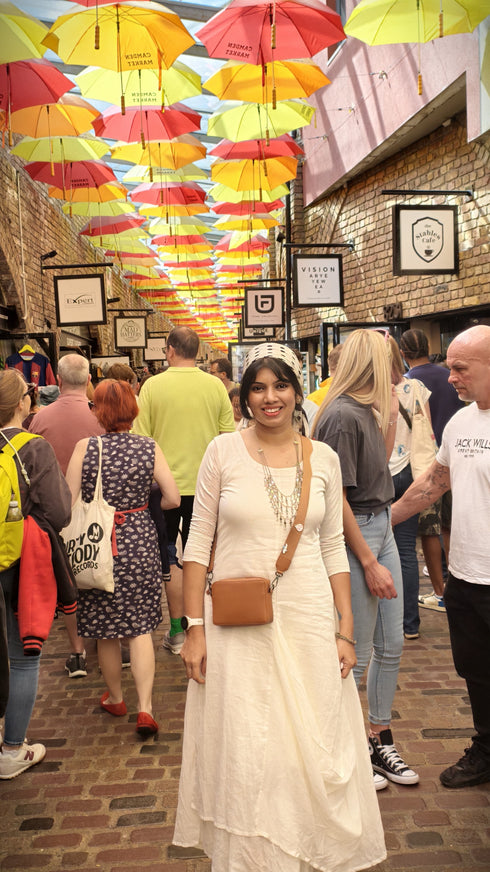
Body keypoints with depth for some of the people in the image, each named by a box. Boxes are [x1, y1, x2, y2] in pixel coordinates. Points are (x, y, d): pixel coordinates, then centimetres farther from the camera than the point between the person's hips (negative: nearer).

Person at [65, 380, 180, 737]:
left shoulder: (85, 448, -10)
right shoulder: (149, 448, -6)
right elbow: (173, 499, -5)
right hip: (139, 542, 1)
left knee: (105, 629, 15)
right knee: (140, 627, 10)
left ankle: (115, 698, 33)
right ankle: (145, 706, 3)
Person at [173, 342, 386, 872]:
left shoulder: (323, 458, 3)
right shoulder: (223, 451, -4)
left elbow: (333, 547, 7)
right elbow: (198, 542, -2)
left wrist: (346, 630, 3)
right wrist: (194, 627, -6)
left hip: (307, 620, 2)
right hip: (237, 625, -2)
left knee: (313, 752, 12)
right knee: (243, 754, 8)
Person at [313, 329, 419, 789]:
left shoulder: (367, 409, 7)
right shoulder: (341, 416, -20)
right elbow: (338, 498, -21)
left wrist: (392, 415, 9)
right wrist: (370, 564, -18)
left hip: (381, 529, 9)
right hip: (355, 536, -9)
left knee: (390, 645, 16)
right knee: (356, 654, 4)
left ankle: (380, 741, 33)